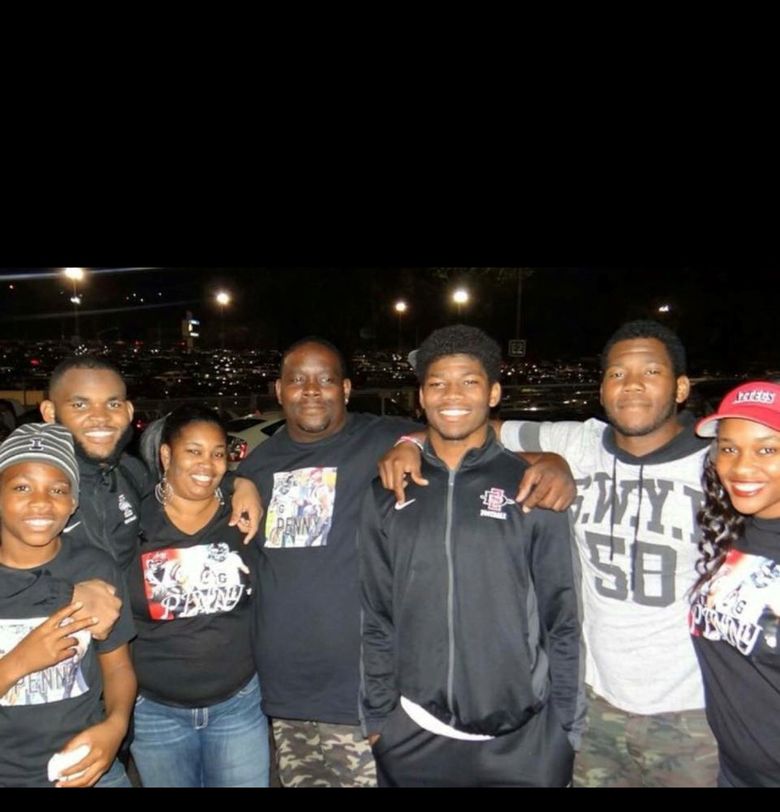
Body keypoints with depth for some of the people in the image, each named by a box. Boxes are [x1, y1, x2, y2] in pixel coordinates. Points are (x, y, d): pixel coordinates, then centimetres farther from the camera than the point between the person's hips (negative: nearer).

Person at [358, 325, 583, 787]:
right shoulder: (388, 496, -1)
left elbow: (562, 619, -2)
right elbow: (377, 618, 4)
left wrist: (569, 729, -1)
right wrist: (377, 717, 5)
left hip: (522, 741, -1)